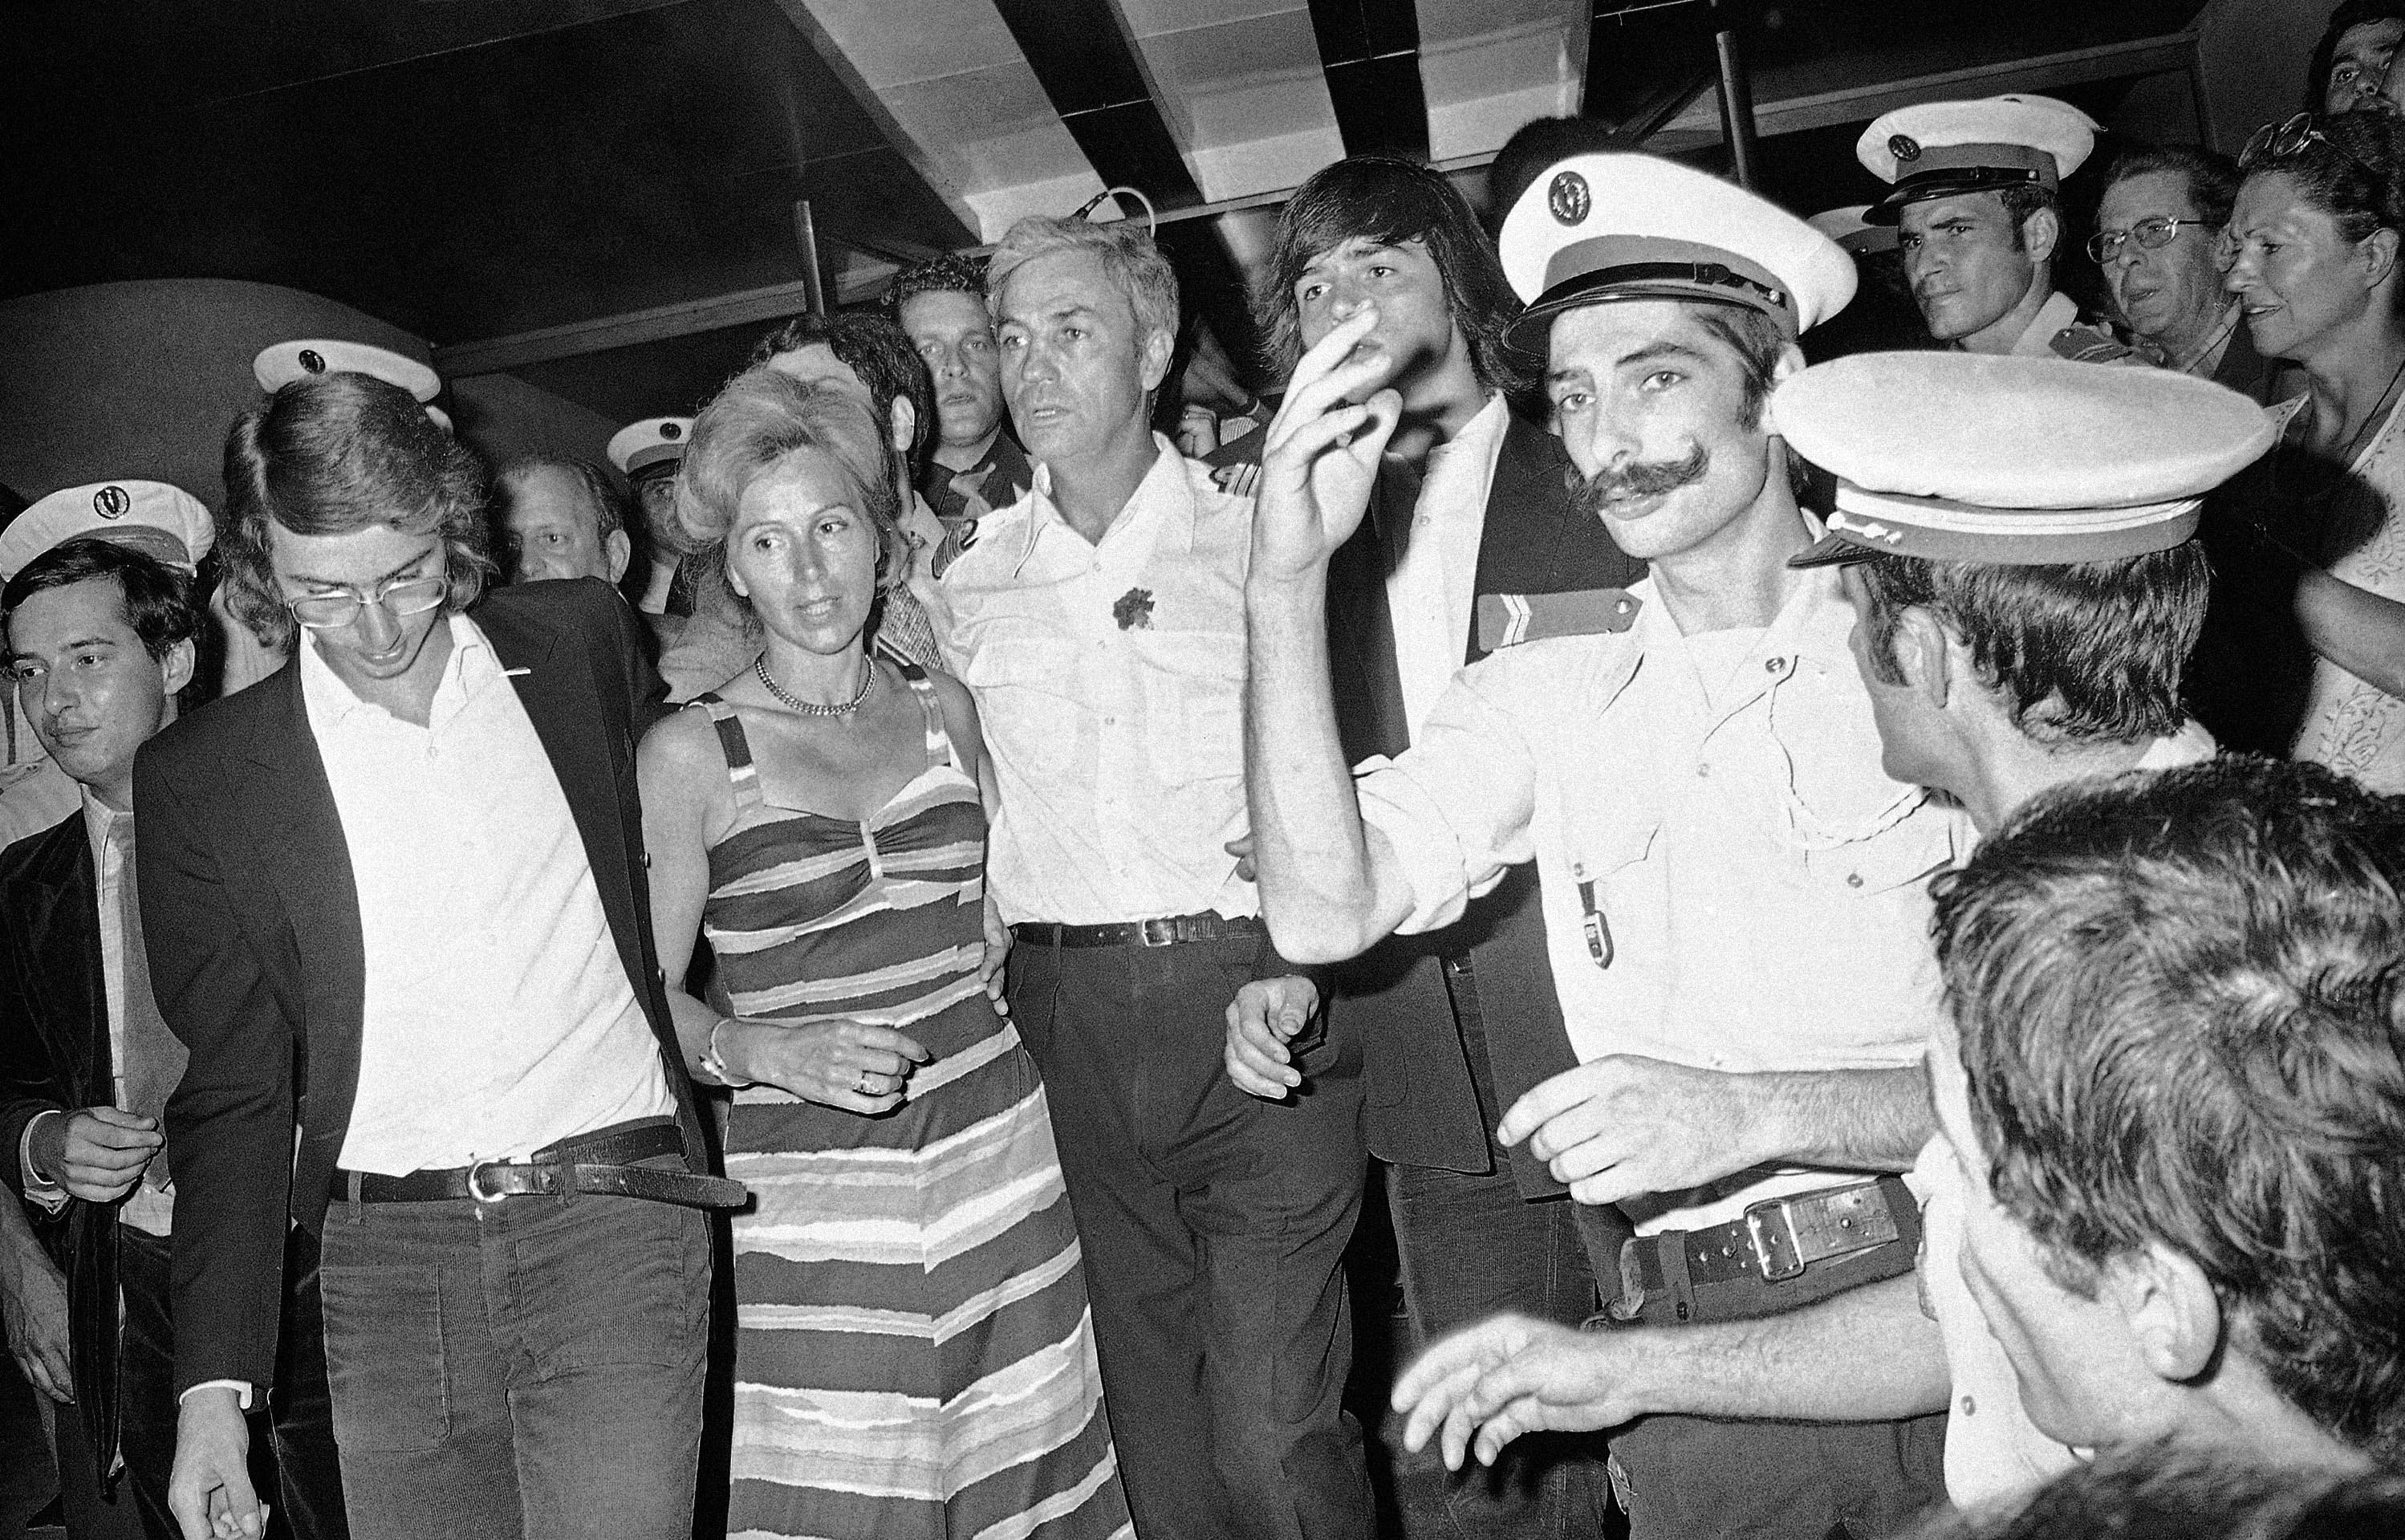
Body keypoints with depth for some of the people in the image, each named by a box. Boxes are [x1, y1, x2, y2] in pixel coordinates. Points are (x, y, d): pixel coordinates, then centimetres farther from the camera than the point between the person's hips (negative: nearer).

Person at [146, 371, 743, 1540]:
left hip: (614, 1224, 0)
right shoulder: (198, 777, 1)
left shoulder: (580, 640, 4)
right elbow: (233, 1091, 2)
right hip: (385, 1262, 1)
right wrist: (215, 1384, -3)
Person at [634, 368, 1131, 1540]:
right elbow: (643, 993, -2)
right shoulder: (691, 752, -3)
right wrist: (768, 1050, -17)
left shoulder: (943, 707, 8)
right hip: (813, 1194, -3)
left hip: (991, 1147, 3)